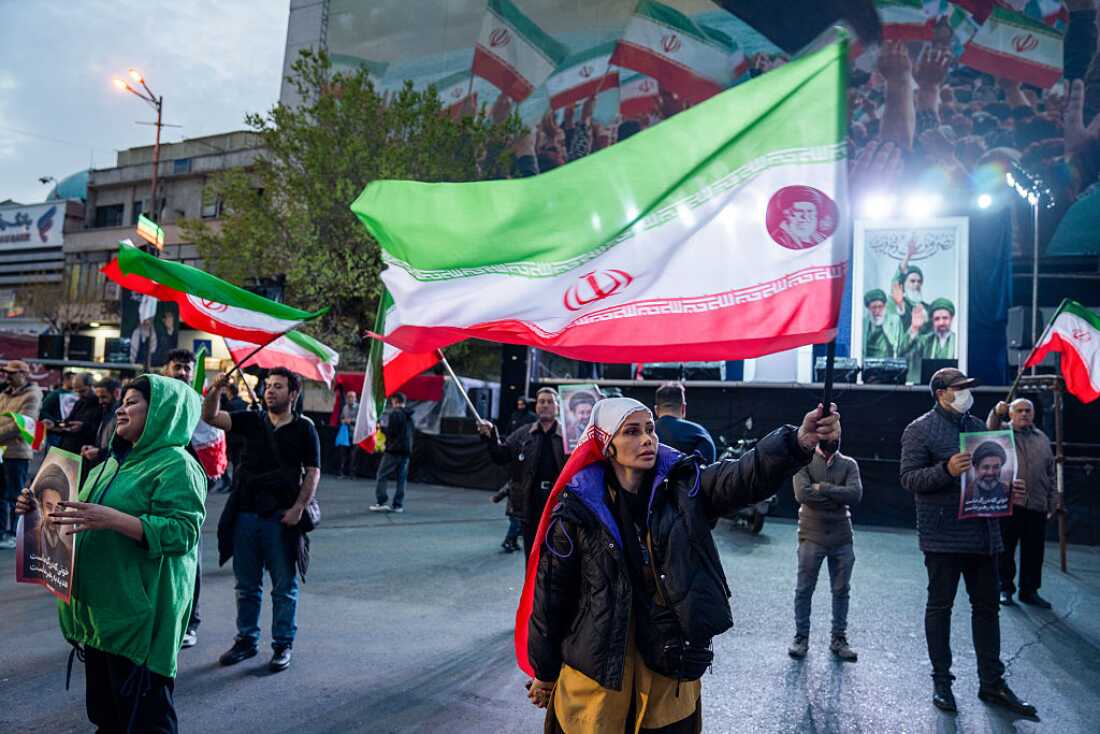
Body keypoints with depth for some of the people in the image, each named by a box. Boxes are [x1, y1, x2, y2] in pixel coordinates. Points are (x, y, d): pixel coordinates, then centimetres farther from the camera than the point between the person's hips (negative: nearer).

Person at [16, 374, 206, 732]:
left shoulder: (176, 465, -13)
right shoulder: (115, 463, 15)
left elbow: (183, 531, -23)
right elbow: (86, 521, 25)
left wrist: (113, 519, -32)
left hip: (139, 613, -9)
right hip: (98, 607, 9)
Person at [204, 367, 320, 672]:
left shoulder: (304, 428, -2)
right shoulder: (252, 421, 7)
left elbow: (313, 472, -5)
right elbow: (210, 417, -2)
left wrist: (298, 507, -14)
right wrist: (216, 390, -19)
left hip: (281, 518, -4)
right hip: (246, 515, 4)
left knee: (284, 587, 5)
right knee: (246, 585, 14)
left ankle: (283, 645, 16)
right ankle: (247, 640, 28)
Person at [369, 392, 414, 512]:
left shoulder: (394, 413, -10)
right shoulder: (409, 416, 14)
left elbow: (391, 432, -15)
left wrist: (382, 427, 1)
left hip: (393, 449, -7)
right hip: (406, 450, 7)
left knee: (382, 475, 1)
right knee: (401, 478, 7)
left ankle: (381, 502, -4)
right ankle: (398, 505, 7)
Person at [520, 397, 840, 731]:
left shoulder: (683, 487, -6)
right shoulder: (577, 507, -11)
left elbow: (746, 475, -24)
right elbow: (551, 592, -3)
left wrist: (799, 440, -43)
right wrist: (544, 671, 4)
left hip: (671, 663, 2)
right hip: (595, 667, -2)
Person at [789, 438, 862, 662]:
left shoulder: (849, 464, 5)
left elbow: (856, 494, -11)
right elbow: (802, 494, -17)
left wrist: (823, 488, -15)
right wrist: (839, 496, -12)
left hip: (842, 539, 3)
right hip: (812, 537, -2)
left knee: (841, 590, 9)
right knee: (804, 589, 4)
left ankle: (839, 638, 22)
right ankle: (801, 637, 17)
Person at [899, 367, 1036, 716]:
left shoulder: (977, 425, 14)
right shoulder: (920, 430, -6)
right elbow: (908, 478, -12)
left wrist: (1006, 485, 2)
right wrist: (946, 470, -26)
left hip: (983, 532, 6)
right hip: (943, 534, -6)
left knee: (986, 607, 12)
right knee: (940, 606, 5)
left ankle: (992, 682, 23)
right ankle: (941, 681, 16)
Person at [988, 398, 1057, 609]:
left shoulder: (1042, 439, 17)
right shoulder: (1003, 431, 5)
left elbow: (1050, 473, 18)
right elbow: (991, 428, -20)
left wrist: (1052, 502, 14)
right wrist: (997, 413, -41)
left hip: (1037, 506, 4)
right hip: (1007, 504, -4)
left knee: (1034, 551, 8)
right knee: (1005, 550, 4)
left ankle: (1029, 591, 20)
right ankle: (1005, 589, 15)